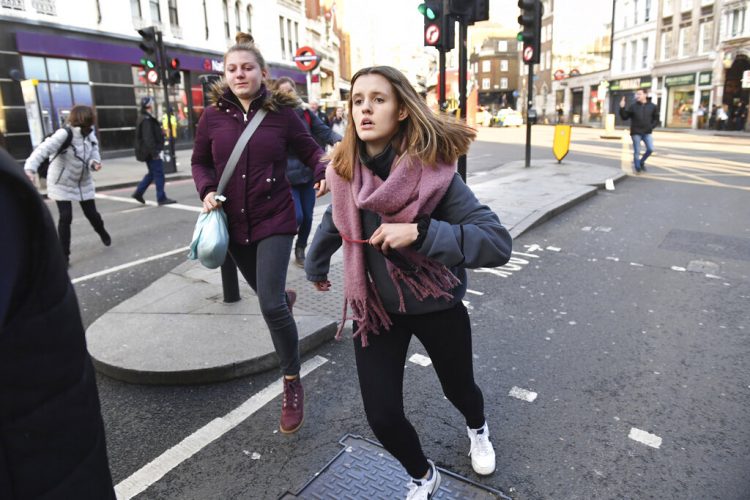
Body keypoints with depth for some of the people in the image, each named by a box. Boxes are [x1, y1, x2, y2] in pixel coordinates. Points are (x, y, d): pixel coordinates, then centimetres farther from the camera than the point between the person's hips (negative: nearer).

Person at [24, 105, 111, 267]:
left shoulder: (91, 136, -6)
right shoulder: (64, 133, -27)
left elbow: (93, 154, -1)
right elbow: (44, 149, -36)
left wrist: (94, 163, -26)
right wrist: (30, 168, -49)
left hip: (83, 182, 5)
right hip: (62, 183, -5)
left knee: (92, 213, 11)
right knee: (65, 217, -8)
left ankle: (103, 233, 44)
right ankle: (64, 255, 6)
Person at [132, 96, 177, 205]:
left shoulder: (146, 118, 16)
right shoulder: (146, 120, -17)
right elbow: (148, 138, -23)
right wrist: (155, 152, -24)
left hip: (149, 153, 10)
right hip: (151, 152, -10)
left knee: (152, 173, 18)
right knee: (158, 174, -5)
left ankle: (138, 192, 20)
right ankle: (161, 198, 0)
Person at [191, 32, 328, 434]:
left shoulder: (281, 112, -7)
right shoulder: (213, 116, -1)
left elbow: (310, 150, 2)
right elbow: (200, 161, 11)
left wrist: (322, 172, -19)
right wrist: (206, 191, -8)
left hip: (274, 219, -4)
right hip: (234, 222, 4)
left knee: (270, 304, -14)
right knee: (266, 293, 20)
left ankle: (292, 384, 6)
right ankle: (286, 296, 62)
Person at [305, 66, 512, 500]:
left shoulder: (433, 170, -23)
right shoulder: (344, 171, -10)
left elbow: (498, 243, -28)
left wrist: (420, 232, -39)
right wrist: (316, 267, 27)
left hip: (436, 306, -2)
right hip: (374, 309, 3)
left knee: (458, 389, 21)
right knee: (382, 417, 1)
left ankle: (478, 429, 62)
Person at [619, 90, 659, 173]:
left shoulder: (652, 106, 5)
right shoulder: (633, 106, -1)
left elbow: (656, 119, 12)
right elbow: (624, 117, -3)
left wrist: (651, 126, -2)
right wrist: (622, 108, -17)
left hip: (647, 133, 2)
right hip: (636, 133, -2)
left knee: (650, 149, -7)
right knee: (637, 152, 1)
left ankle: (641, 162, 18)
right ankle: (637, 168, 15)